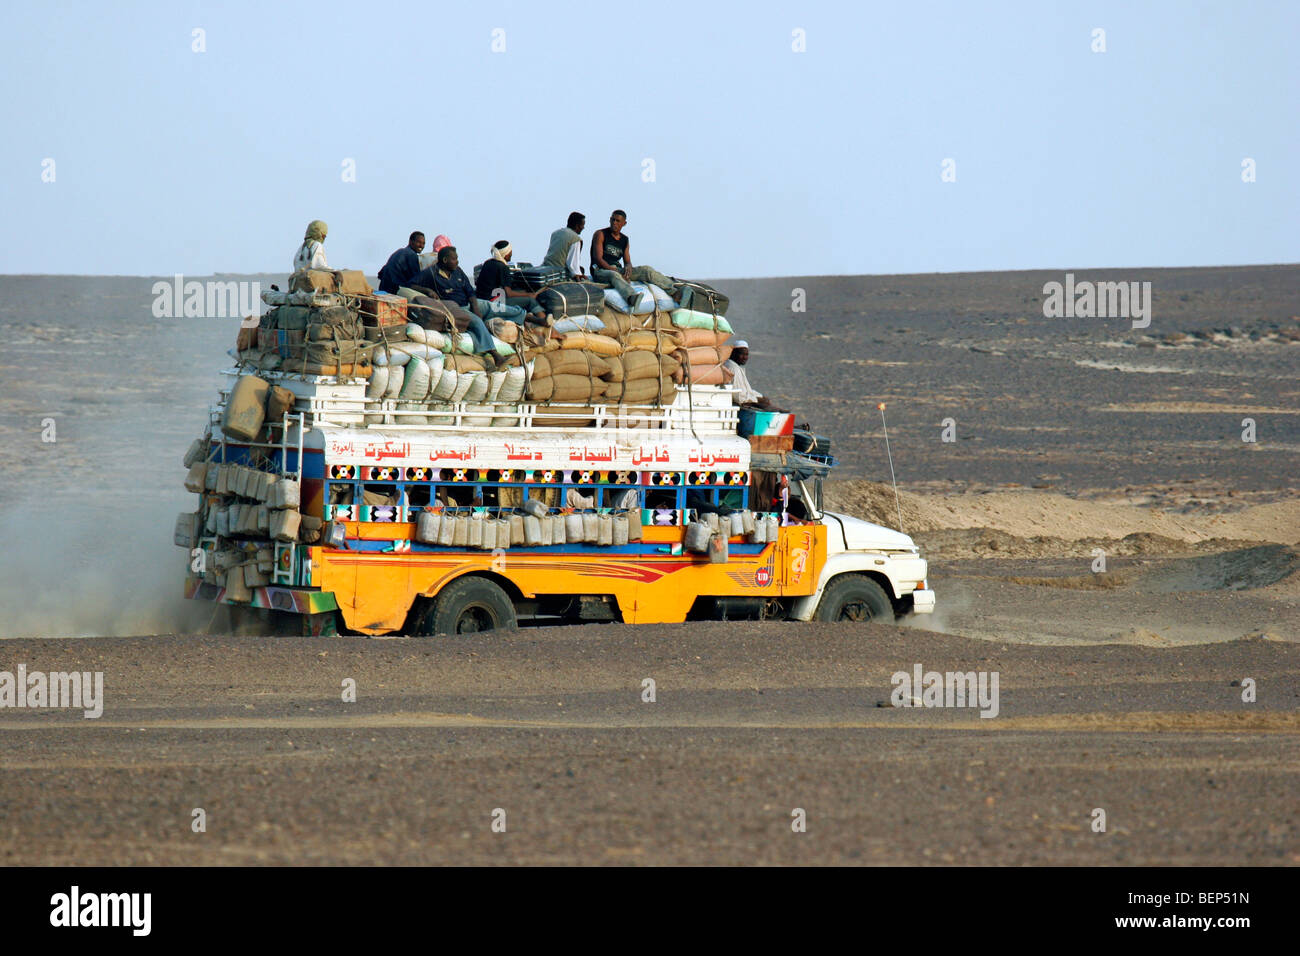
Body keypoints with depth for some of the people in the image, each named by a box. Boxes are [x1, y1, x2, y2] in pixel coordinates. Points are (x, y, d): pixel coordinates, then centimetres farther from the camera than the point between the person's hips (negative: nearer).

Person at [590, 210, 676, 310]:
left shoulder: (624, 240, 18)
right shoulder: (601, 234, 1)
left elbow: (627, 262, 14)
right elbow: (598, 258, -9)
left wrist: (628, 267, -12)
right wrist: (613, 269, -22)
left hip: (618, 270, 6)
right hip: (600, 271, -6)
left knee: (645, 270, -12)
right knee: (614, 275, -41)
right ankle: (631, 298, -75)